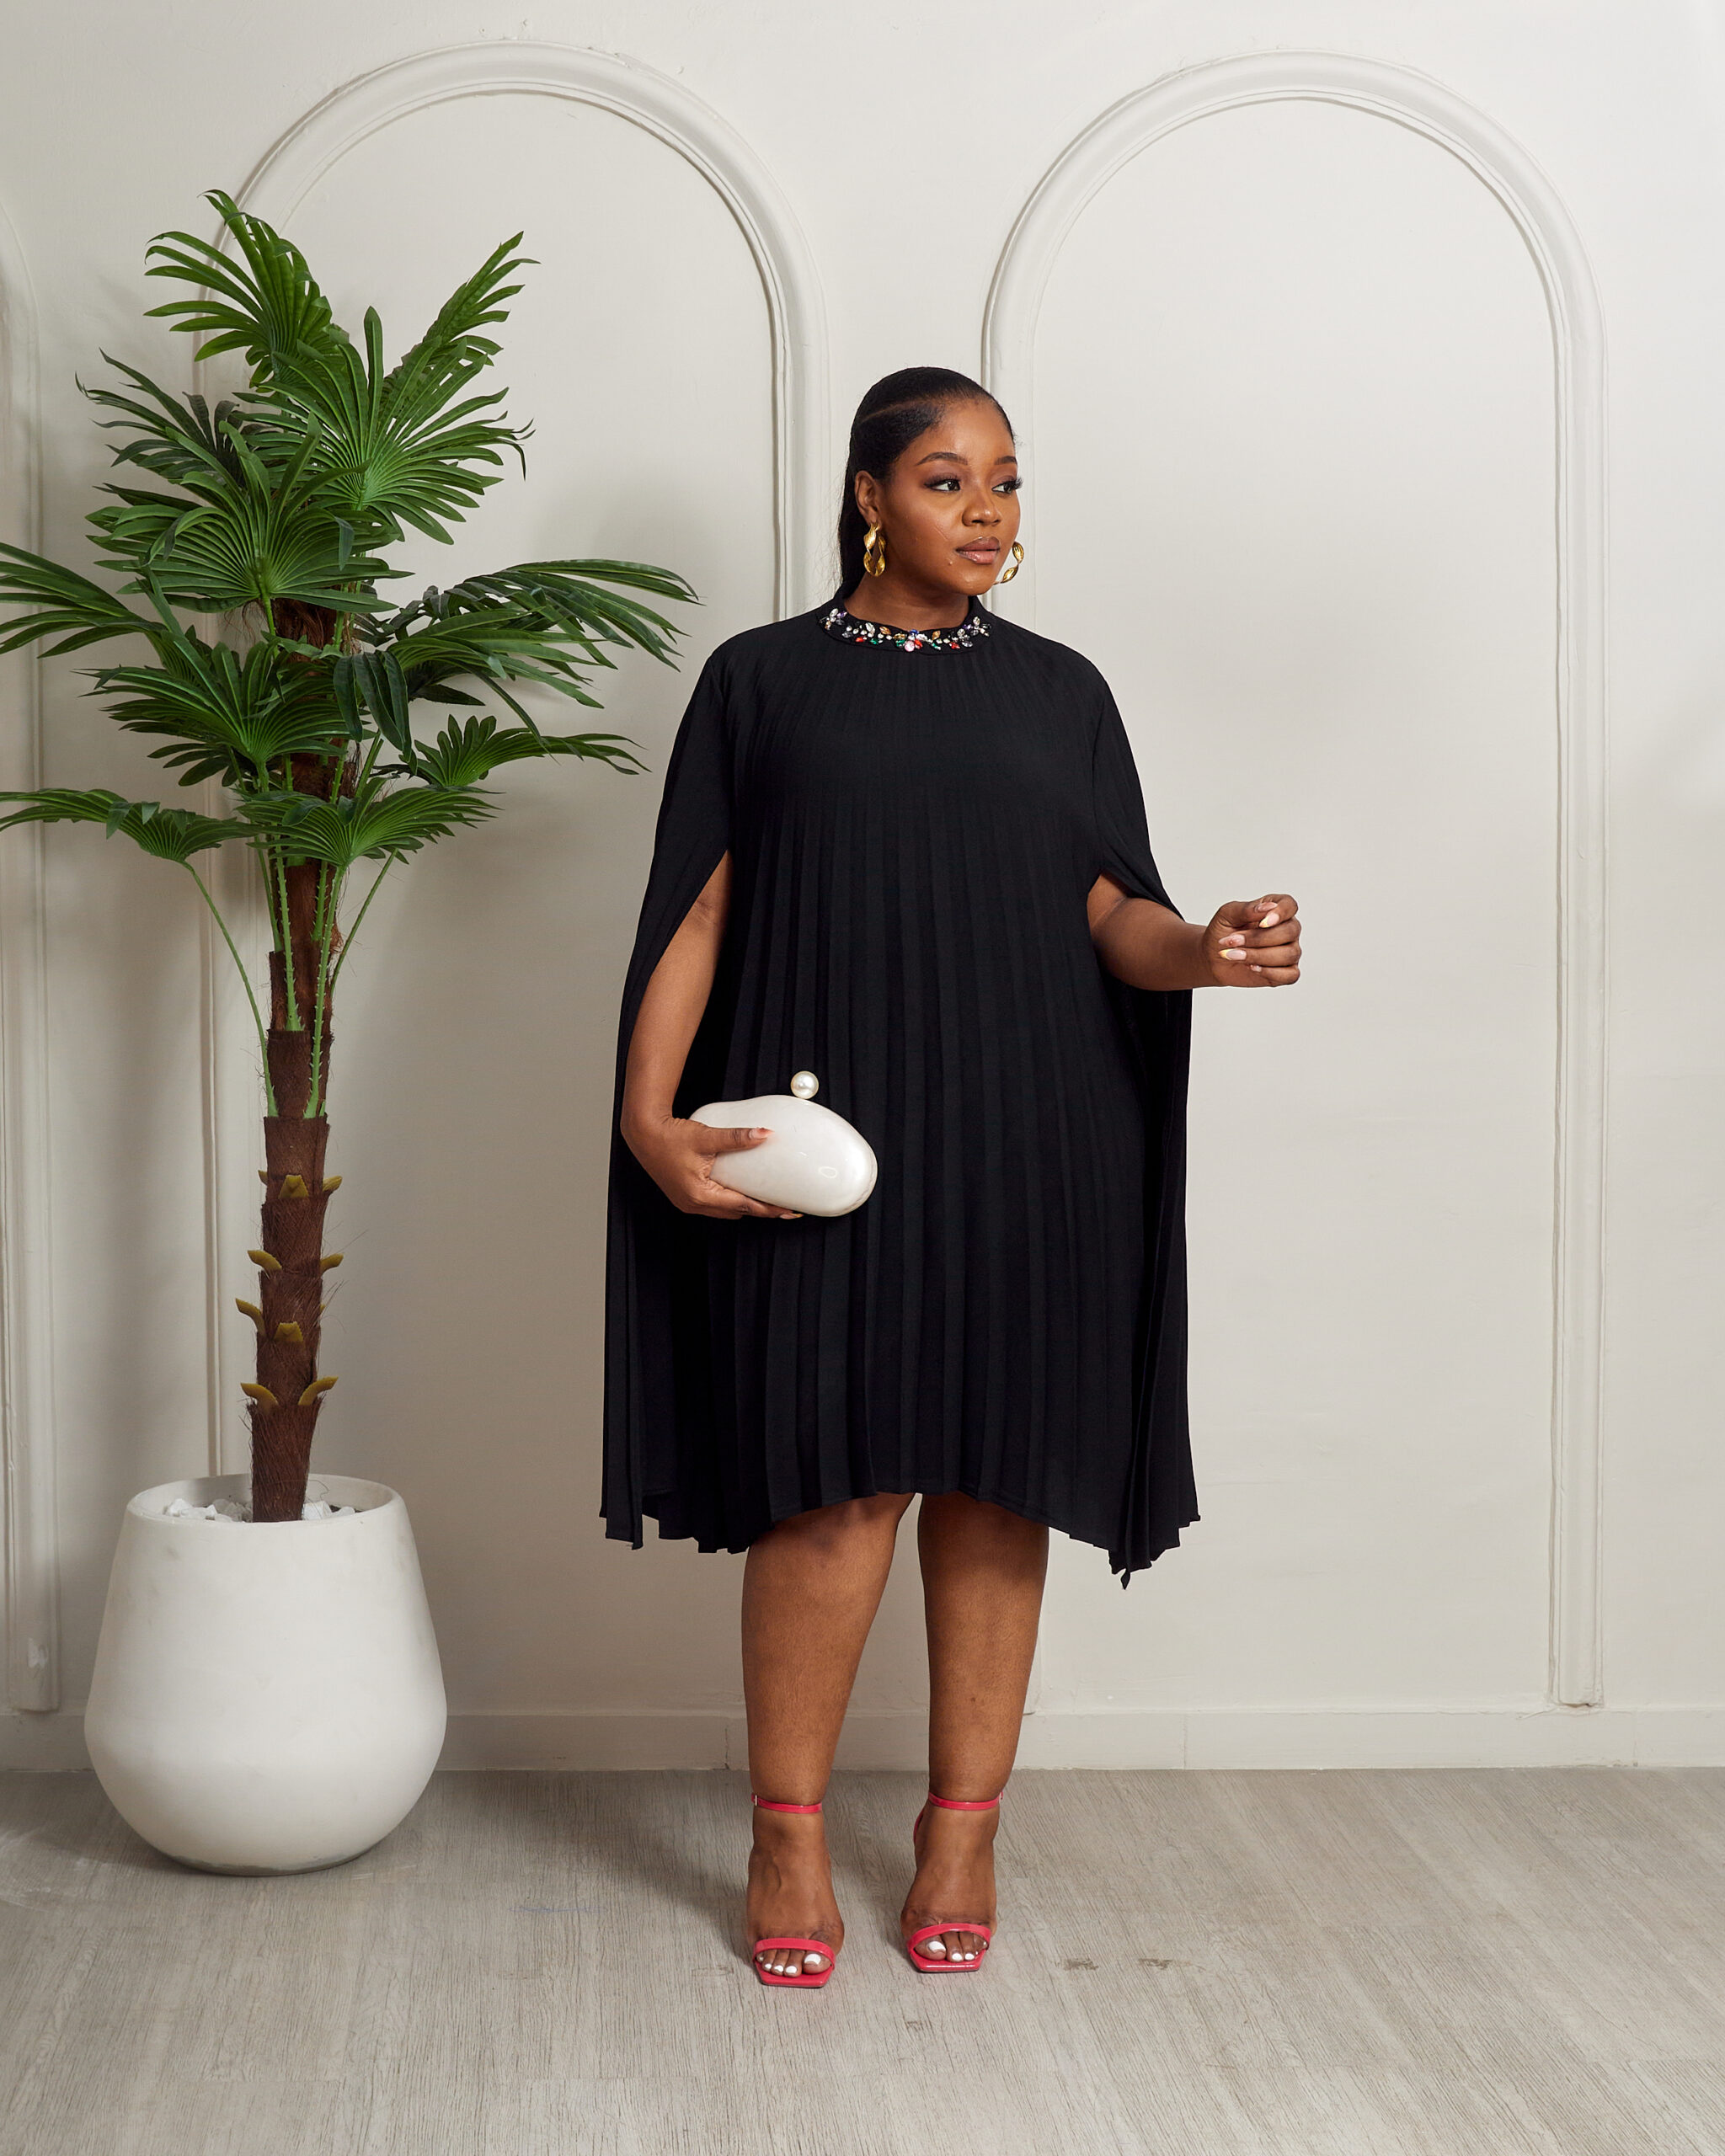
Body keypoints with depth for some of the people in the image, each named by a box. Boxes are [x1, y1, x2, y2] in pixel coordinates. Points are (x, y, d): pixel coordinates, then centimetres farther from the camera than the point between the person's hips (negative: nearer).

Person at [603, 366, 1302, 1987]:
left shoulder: (1059, 692, 11)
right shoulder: (761, 681, 6)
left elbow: (1111, 915, 6)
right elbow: (695, 917, 2)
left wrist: (1206, 946, -17)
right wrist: (650, 1120, -10)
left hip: (1022, 1144, 2)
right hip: (825, 1142, -2)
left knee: (993, 1485, 5)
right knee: (839, 1483, -6)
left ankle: (964, 1825, 18)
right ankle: (788, 1837, 10)